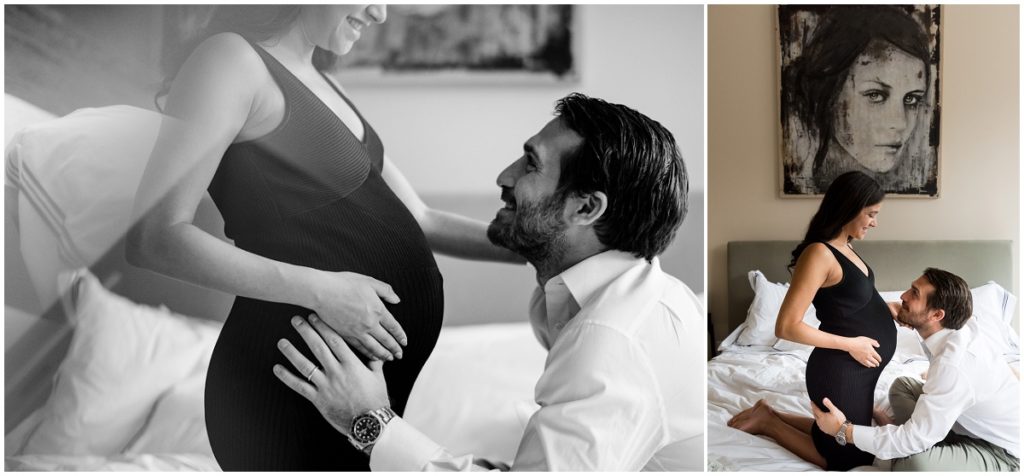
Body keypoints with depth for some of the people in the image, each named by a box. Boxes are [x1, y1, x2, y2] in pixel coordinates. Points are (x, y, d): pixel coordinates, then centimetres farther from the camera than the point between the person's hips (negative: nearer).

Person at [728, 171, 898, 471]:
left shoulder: (844, 247, 6)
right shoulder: (819, 253, -24)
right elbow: (787, 327, -27)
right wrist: (849, 344, -20)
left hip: (858, 369, 10)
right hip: (839, 372, -10)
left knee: (851, 440, 23)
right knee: (847, 458, 7)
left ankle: (770, 415, 26)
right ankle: (768, 423, 16)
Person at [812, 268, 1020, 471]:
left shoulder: (952, 366, -34)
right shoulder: (963, 324, -9)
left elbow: (916, 438, -29)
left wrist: (844, 431, -23)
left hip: (1003, 453, -9)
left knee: (913, 464, -35)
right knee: (902, 385, 12)